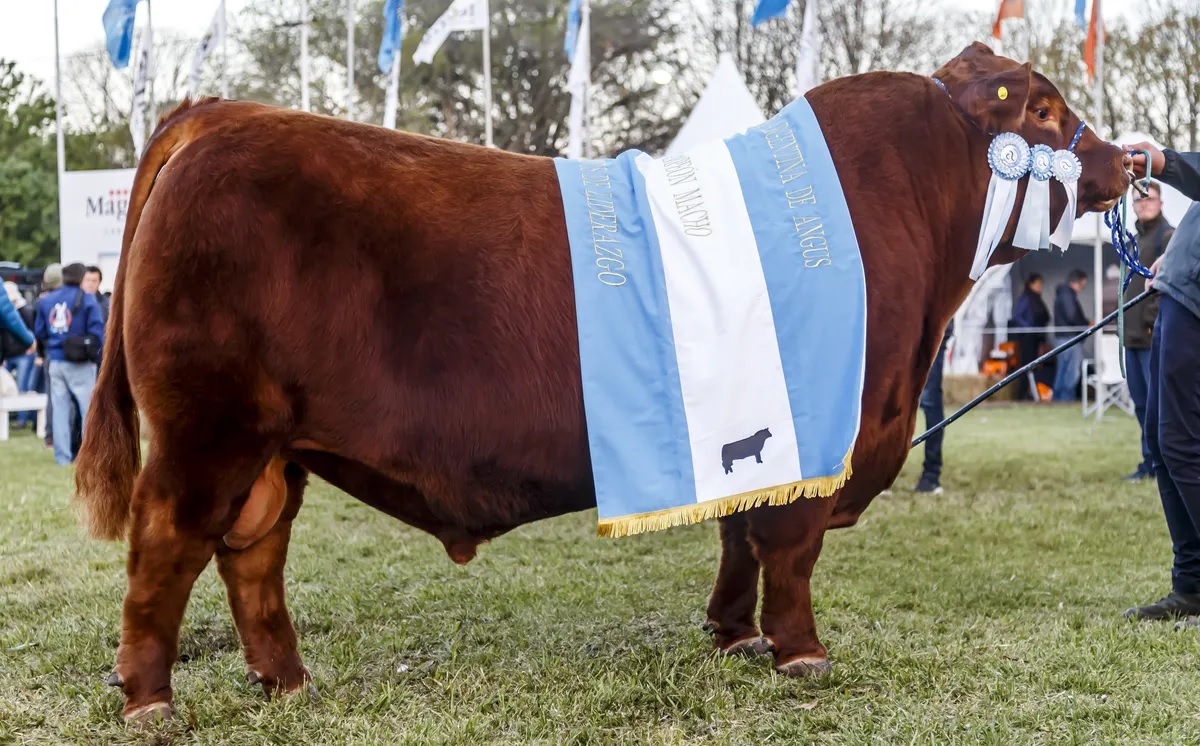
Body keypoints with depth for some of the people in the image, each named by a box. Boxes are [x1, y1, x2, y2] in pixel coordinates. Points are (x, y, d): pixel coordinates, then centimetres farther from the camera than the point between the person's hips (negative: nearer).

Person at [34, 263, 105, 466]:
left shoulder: (46, 300, 7)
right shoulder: (87, 300, -9)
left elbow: (39, 332, 10)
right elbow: (97, 330, -12)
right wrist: (97, 352, 1)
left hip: (55, 363, 5)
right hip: (80, 364, -5)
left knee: (60, 410, 9)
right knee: (89, 409, 2)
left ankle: (62, 456, 10)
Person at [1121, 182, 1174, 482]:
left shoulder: (1170, 237, -7)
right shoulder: (1135, 240, 20)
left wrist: (1154, 322, -20)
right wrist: (1127, 324, 15)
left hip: (1155, 334, -9)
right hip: (1133, 335, 9)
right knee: (1141, 402, 11)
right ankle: (1150, 461, 16)